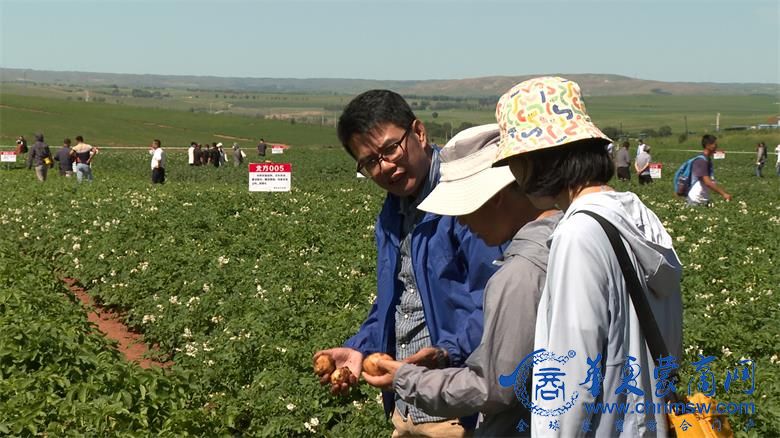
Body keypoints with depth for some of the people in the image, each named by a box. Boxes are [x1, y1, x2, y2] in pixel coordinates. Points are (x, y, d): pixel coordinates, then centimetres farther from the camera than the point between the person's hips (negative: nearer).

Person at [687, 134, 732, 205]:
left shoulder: (708, 160, 12)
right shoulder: (701, 161, -18)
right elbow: (707, 182, -25)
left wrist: (724, 193, 11)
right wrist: (723, 194, -25)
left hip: (704, 200, 9)